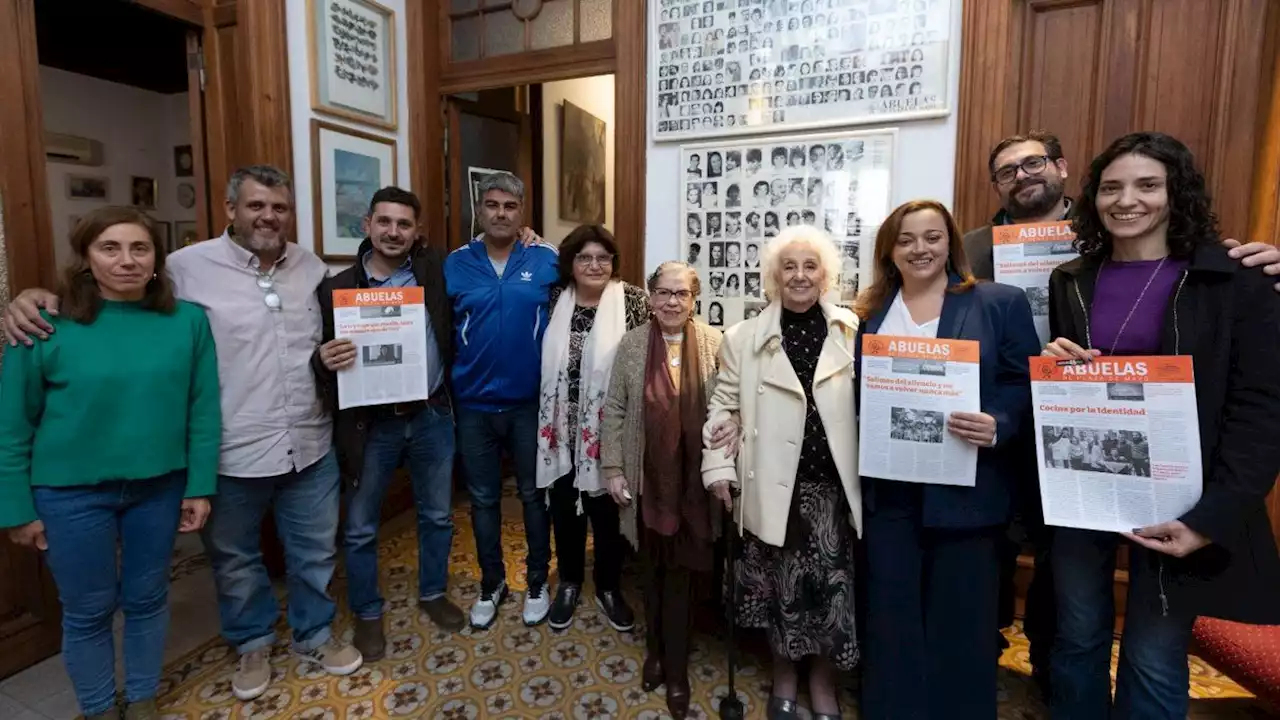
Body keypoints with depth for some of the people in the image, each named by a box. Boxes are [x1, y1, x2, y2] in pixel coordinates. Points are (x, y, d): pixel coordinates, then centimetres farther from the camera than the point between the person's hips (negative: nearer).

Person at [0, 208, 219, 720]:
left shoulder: (188, 320, -7)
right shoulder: (47, 326, -11)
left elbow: (203, 410, -4)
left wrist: (200, 487, -3)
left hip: (159, 487, 1)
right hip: (71, 494, -1)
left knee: (147, 599, 18)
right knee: (88, 611, 15)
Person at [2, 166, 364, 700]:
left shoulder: (312, 267, 5)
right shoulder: (189, 266, -8)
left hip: (310, 447, 3)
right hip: (231, 455, -2)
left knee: (315, 551, 18)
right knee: (236, 560, 19)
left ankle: (315, 635, 42)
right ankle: (252, 643, 45)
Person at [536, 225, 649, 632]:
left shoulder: (633, 301, -7)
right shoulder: (554, 300, 2)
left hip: (608, 429, -2)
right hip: (561, 427, 3)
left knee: (607, 508, 12)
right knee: (564, 507, 15)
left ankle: (608, 587, 35)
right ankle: (569, 583, 38)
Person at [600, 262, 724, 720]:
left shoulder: (715, 343, -3)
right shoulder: (631, 344, -2)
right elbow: (614, 410, 0)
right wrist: (613, 469, -4)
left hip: (694, 481, -1)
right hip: (648, 479, 1)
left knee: (683, 573, 10)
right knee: (654, 570, 17)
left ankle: (676, 669, 29)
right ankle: (655, 652, 40)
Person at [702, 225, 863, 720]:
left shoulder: (852, 332, 2)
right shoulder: (745, 337, 0)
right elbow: (724, 405, 2)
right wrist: (718, 467, -3)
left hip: (835, 484, 1)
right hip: (776, 486, 0)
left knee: (833, 584, 10)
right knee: (781, 585, 11)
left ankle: (823, 680, 35)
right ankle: (784, 676, 36)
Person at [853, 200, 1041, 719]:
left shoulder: (1000, 303, 1)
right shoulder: (870, 313, 9)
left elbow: (1026, 385, -3)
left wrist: (998, 428, -22)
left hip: (965, 486, -2)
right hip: (888, 488, 3)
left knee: (961, 618, 11)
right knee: (890, 614, 12)